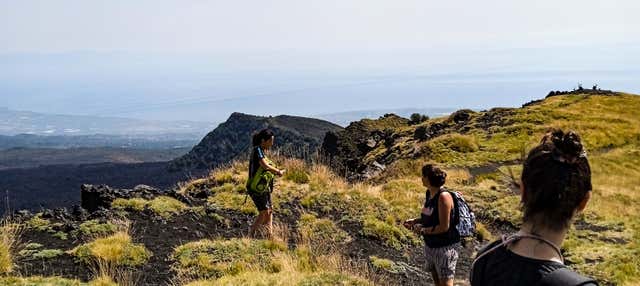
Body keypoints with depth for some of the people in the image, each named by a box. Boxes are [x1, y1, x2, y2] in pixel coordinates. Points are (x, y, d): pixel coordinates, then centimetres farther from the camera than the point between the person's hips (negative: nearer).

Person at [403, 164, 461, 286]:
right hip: (430, 245, 9)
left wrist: (422, 230, -16)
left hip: (445, 246, -9)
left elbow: (444, 227, -23)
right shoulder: (429, 193, 3)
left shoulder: (444, 196, -22)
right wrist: (414, 221, 5)